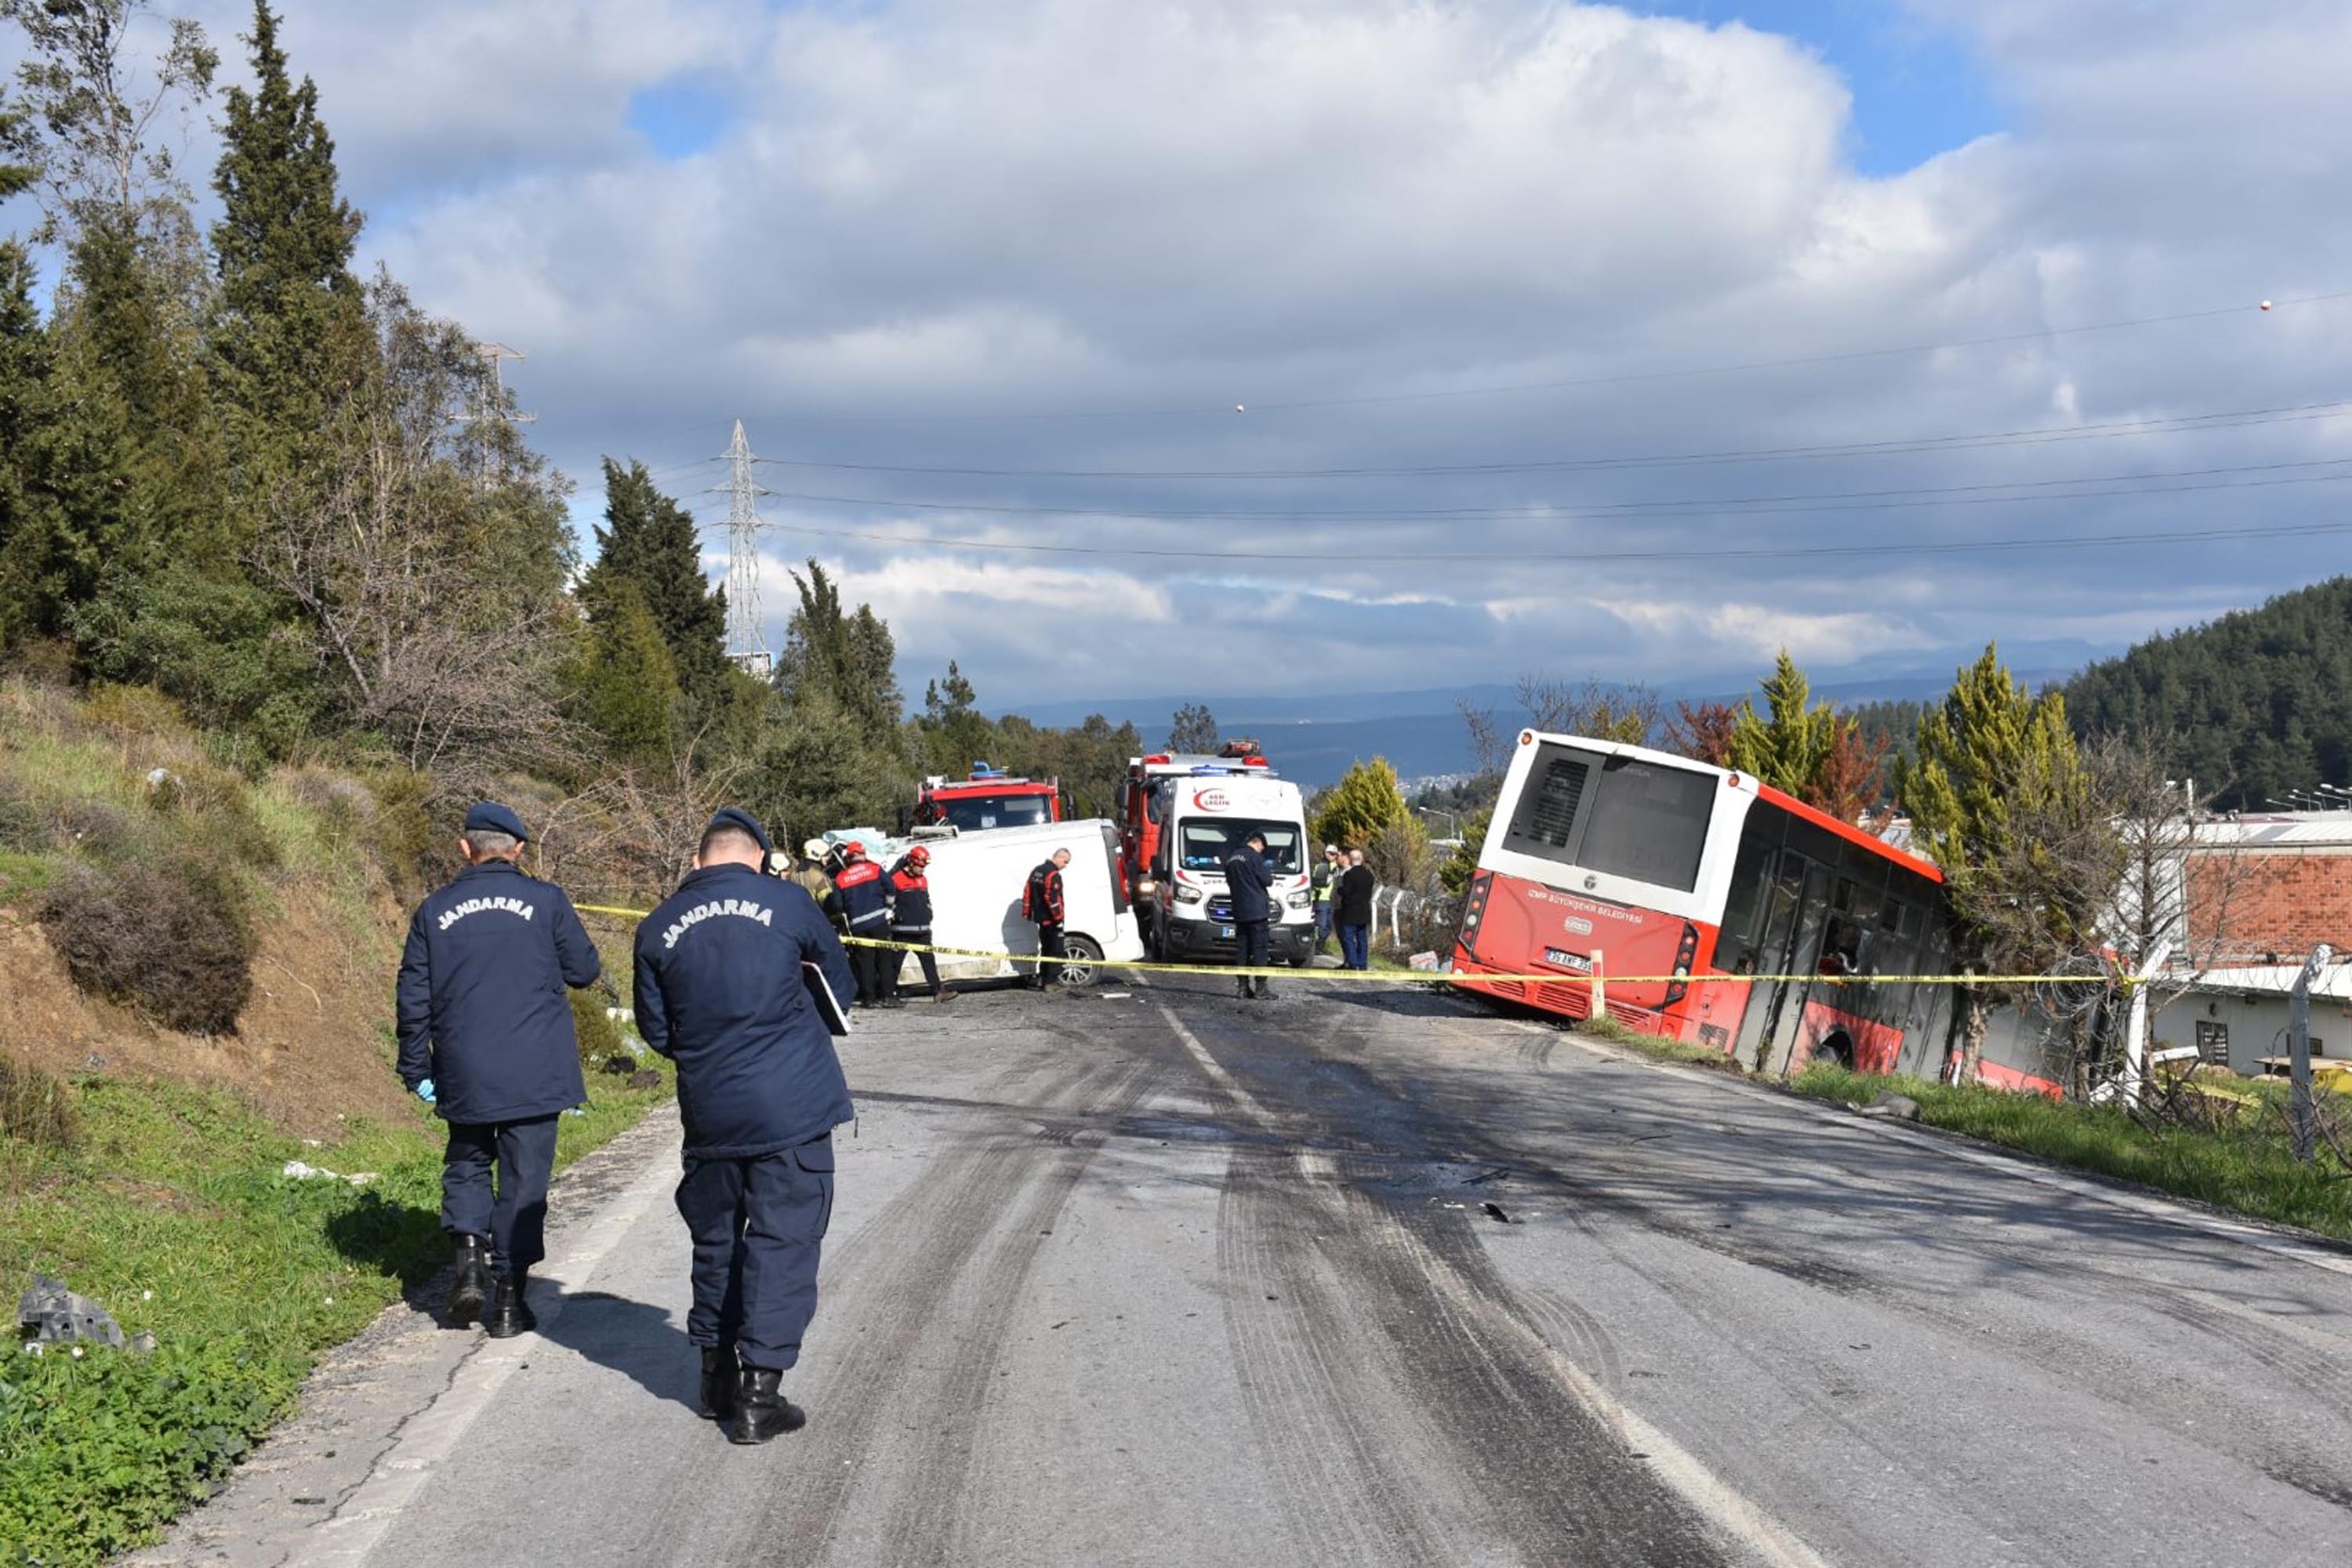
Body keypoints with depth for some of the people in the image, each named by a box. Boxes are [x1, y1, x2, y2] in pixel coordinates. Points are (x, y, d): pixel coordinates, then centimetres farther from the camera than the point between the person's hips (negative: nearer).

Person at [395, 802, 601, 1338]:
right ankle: (509, 1297, 7)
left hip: (463, 1077, 2)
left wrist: (417, 1070, 14)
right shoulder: (546, 901, -3)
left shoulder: (435, 911, 4)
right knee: (524, 1182, 6)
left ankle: (469, 1253, 1)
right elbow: (584, 970, 3)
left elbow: (413, 999, 5)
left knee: (466, 1164, 21)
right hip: (535, 1074, -2)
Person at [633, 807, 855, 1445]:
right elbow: (840, 984, 11)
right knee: (782, 1241, 1)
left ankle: (717, 1377, 27)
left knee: (715, 1239, 18)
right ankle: (758, 1396, -1)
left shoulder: (658, 929, 2)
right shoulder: (786, 906, -4)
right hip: (792, 1108, -3)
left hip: (709, 1114, 3)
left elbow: (656, 1032, 8)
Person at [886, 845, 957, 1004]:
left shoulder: (923, 879, 14)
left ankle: (938, 992, -1)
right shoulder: (896, 879, -10)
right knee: (894, 962, 1)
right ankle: (888, 994, 8)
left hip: (922, 930, 6)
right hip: (902, 931, -6)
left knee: (929, 960, 1)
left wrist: (928, 916, 17)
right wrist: (895, 915, -9)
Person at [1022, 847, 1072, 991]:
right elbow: (1052, 897, -24)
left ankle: (1042, 979, 21)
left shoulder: (1037, 871, 14)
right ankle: (1051, 982, -7)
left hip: (1040, 918, 9)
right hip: (1051, 919, -9)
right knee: (1057, 951, -4)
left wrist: (1027, 912, 21)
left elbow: (1027, 892, 17)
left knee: (1046, 949, 18)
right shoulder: (1053, 874, -16)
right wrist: (1058, 916, -22)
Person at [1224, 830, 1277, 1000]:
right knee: (1260, 948, -5)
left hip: (1239, 910, 7)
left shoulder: (1231, 859, 14)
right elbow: (1267, 880, -9)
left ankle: (1244, 988, 7)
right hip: (1256, 909, -7)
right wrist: (1268, 870, 10)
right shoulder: (1254, 857, -11)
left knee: (1242, 948, 8)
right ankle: (1261, 987, -9)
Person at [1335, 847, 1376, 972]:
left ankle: (1353, 963, -9)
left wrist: (1338, 890, 2)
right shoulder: (1368, 875, 8)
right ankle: (1363, 964, 12)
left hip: (1350, 913, -7)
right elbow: (1370, 892, 13)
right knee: (1362, 939, 11)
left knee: (1349, 939, -3)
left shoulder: (1349, 875, -16)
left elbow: (1345, 892, -18)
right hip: (1364, 912, 7)